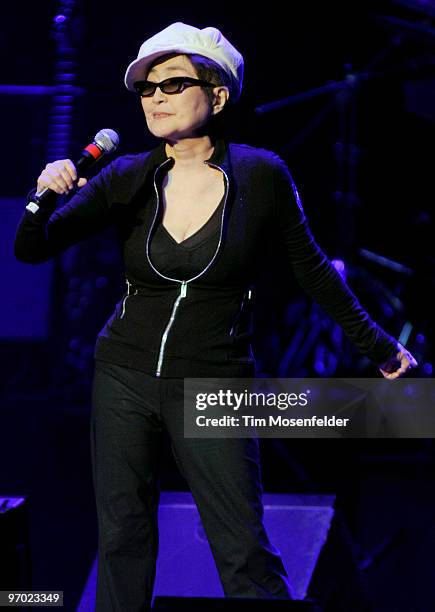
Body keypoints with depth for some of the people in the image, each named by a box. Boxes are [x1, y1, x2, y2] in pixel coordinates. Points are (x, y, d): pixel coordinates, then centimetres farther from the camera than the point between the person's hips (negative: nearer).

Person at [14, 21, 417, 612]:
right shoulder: (127, 179, -2)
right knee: (122, 540, 10)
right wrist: (45, 199, -21)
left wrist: (376, 345, 13)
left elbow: (311, 269, 6)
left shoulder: (261, 175, -8)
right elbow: (31, 250, 0)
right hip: (124, 375, 3)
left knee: (246, 557, -7)